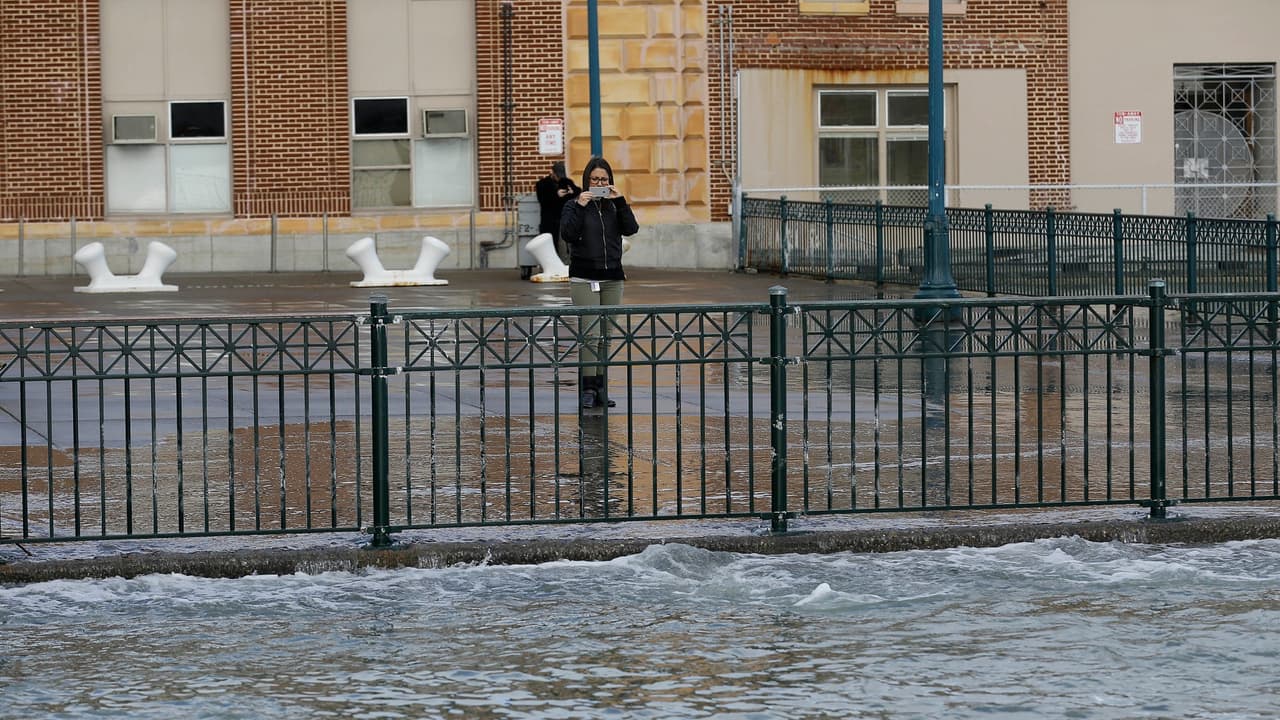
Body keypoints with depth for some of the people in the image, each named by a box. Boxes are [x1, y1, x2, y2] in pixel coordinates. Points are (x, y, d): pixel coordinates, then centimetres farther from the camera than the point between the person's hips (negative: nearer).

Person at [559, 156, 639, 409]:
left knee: (606, 336, 6)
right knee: (591, 334, -13)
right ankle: (588, 389, -13)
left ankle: (601, 387, 11)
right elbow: (567, 234, -14)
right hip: (584, 279, -4)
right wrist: (580, 207, -17)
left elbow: (631, 228, -5)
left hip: (612, 278, 4)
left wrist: (620, 201, -10)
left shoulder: (614, 206, 10)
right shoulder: (575, 206, 0)